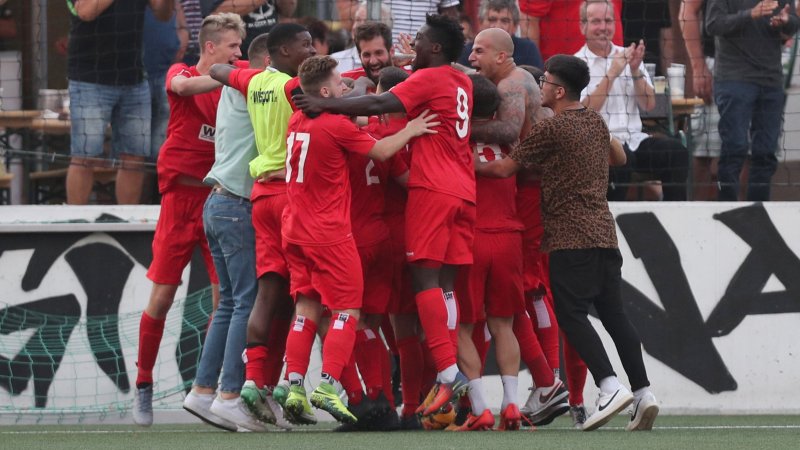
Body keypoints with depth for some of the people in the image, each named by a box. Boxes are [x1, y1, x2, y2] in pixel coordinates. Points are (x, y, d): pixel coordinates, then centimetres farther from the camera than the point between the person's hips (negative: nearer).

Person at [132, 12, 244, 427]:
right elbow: (183, 86, -24)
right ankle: (143, 386, 12)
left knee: (226, 295, -4)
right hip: (181, 196, -3)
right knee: (162, 296, 0)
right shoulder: (180, 73, 0)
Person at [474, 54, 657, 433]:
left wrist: (473, 166, 11)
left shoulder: (550, 130, -9)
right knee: (614, 314, 7)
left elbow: (506, 168, -5)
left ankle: (610, 387, -20)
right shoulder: (596, 122, 13)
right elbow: (617, 156, 33)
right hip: (604, 233, 8)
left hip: (570, 237, -8)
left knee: (571, 315, -7)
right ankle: (642, 391, 0)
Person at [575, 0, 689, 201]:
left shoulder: (628, 56, 15)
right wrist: (612, 73, -13)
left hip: (634, 139, 5)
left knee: (675, 150, -21)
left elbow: (649, 105, 9)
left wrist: (636, 71, -6)